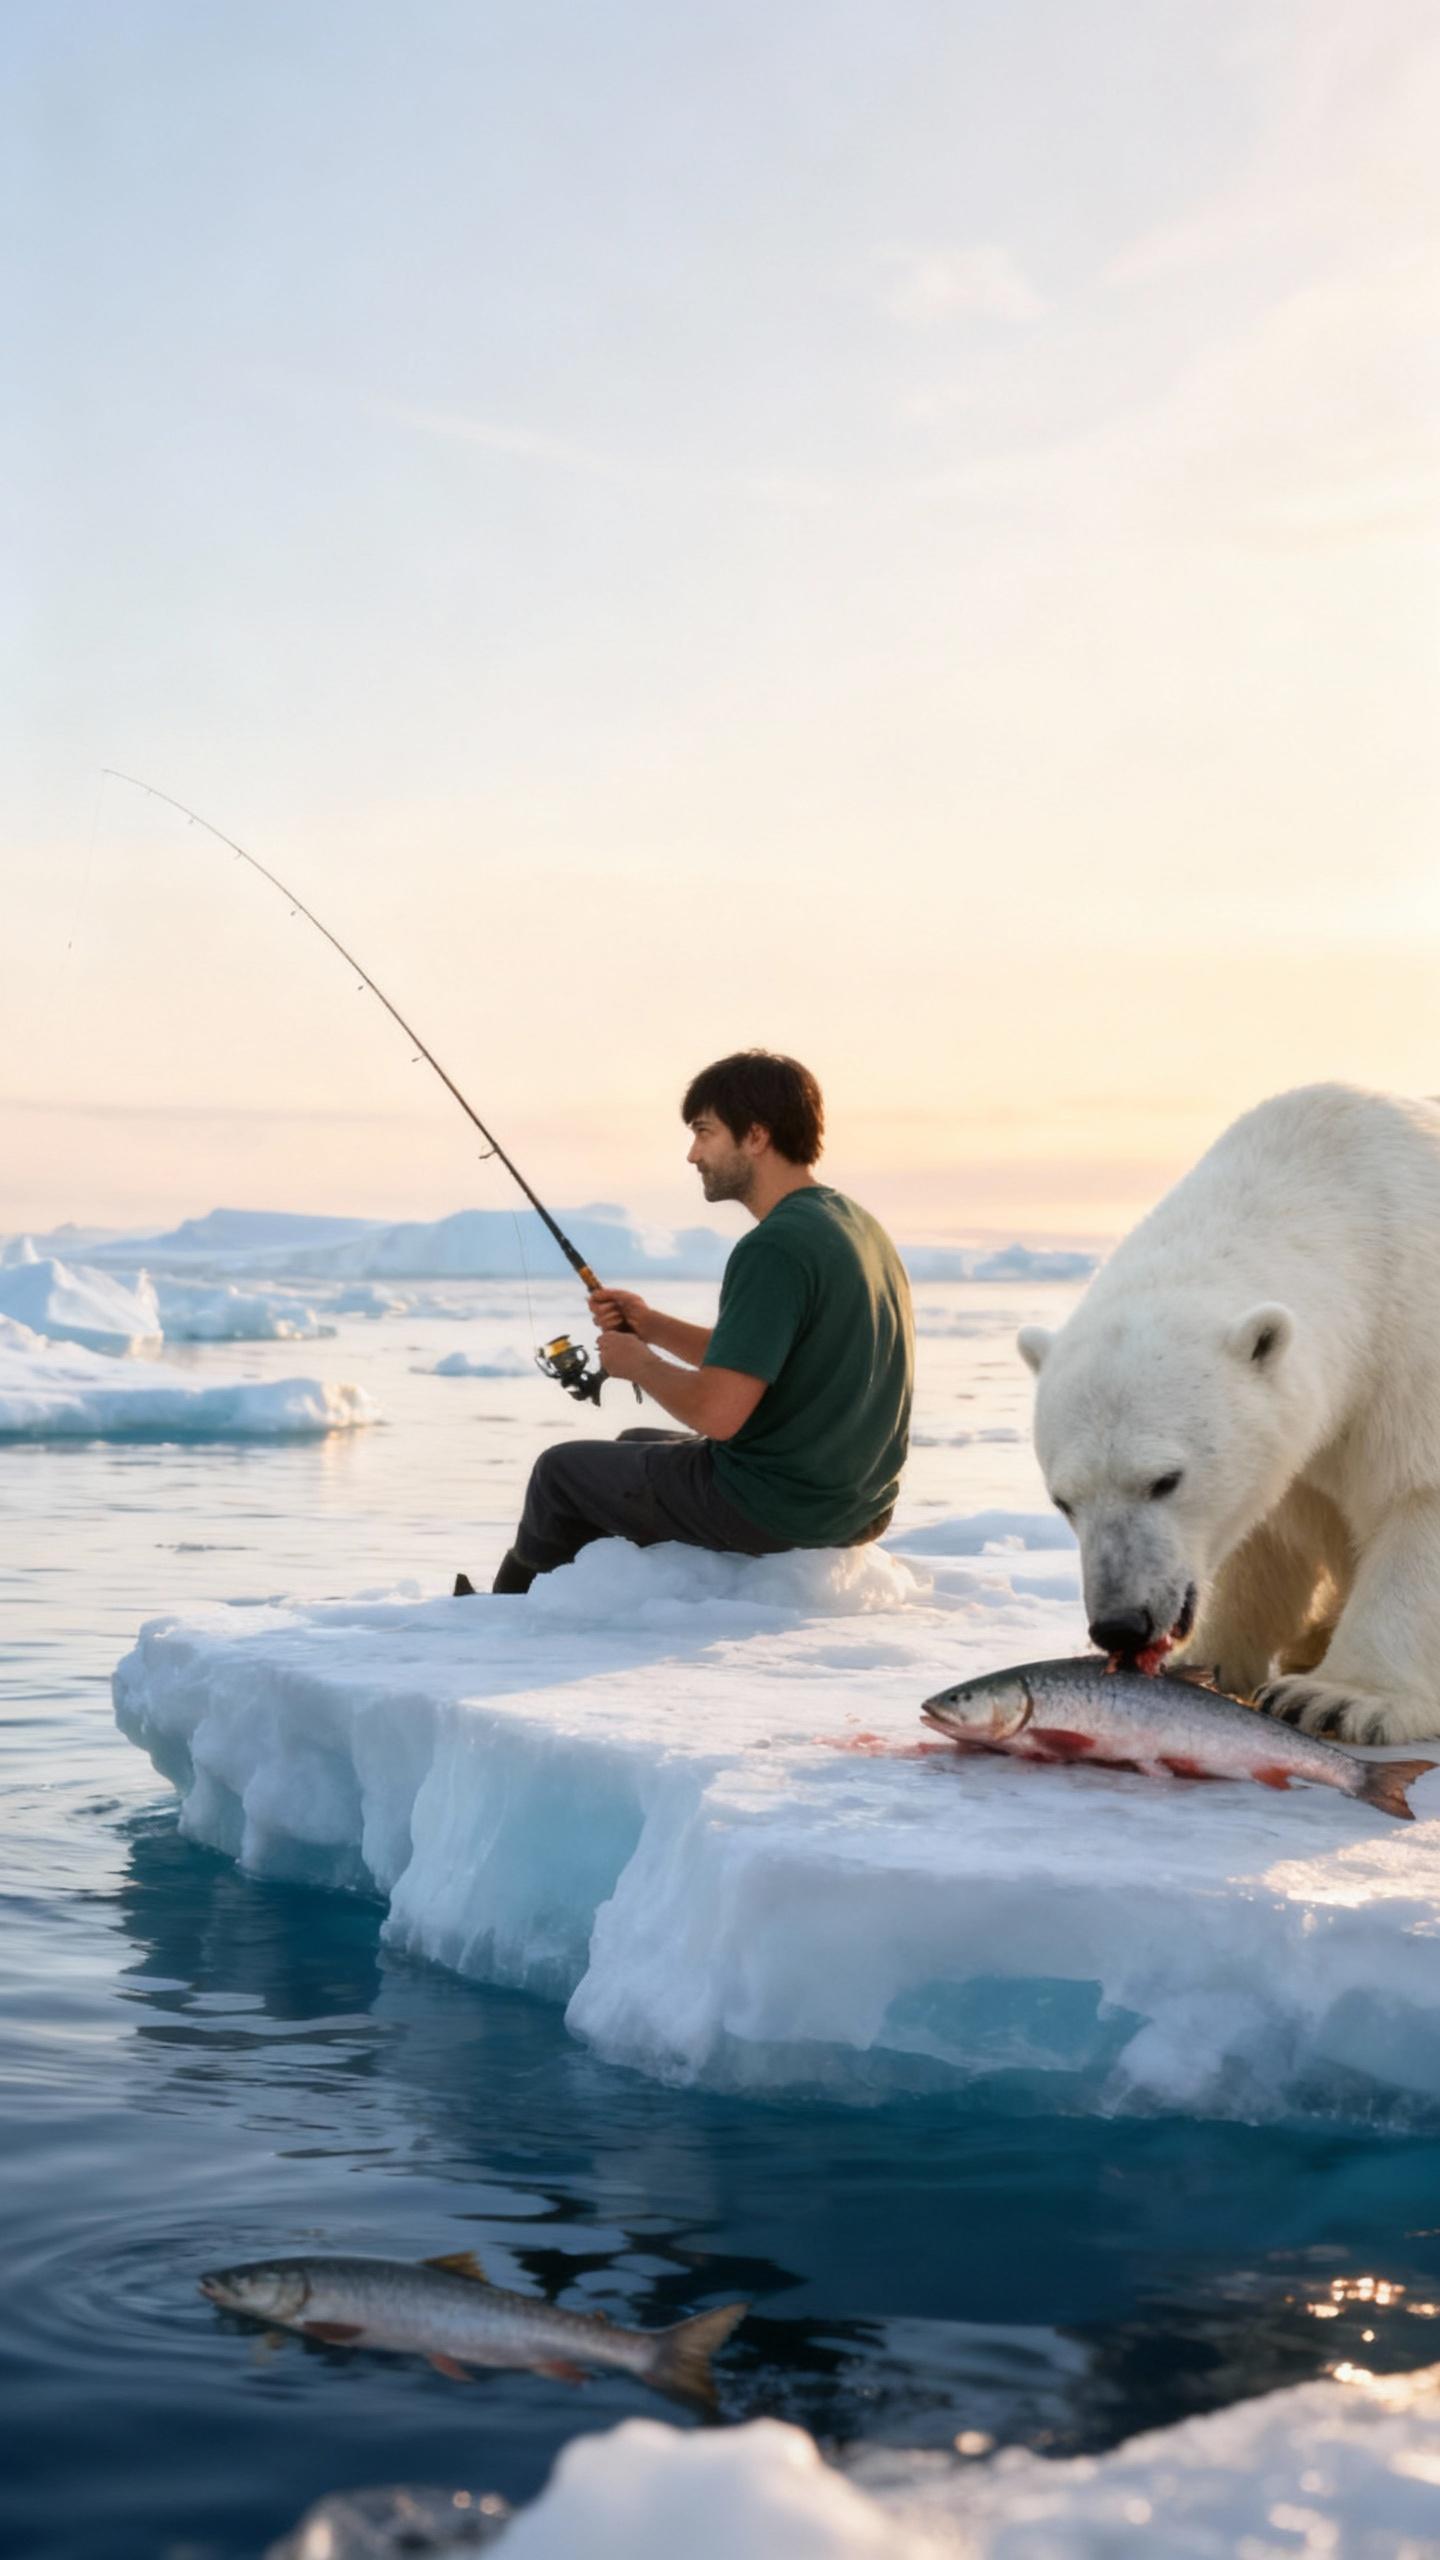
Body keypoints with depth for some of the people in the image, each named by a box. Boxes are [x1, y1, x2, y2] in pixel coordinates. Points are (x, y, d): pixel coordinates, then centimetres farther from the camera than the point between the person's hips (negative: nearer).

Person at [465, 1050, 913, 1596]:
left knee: (561, 1469, 13)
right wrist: (654, 1326, 7)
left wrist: (638, 1362, -9)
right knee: (636, 1447, 31)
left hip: (773, 1512, -9)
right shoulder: (856, 1224, 6)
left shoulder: (773, 1250, -25)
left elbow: (717, 1411, -28)